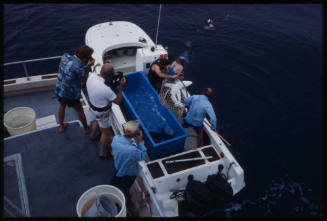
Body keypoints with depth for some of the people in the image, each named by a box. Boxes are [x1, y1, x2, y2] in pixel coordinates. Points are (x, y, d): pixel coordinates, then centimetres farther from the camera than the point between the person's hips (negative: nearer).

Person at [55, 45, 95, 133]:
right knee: (80, 110, 20)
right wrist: (89, 66, -9)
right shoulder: (80, 68, -30)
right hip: (70, 95, -6)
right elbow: (83, 81, -11)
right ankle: (86, 128, 42)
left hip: (58, 90, 6)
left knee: (62, 106, 33)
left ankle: (61, 126, 53)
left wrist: (87, 65, -1)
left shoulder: (65, 56, -11)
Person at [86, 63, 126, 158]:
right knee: (106, 132, 18)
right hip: (102, 112, -7)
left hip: (92, 106, 7)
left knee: (98, 120, 37)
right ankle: (102, 152, 39)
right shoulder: (106, 89, -40)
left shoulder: (92, 76, -18)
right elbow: (118, 101, -24)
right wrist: (121, 86, -25)